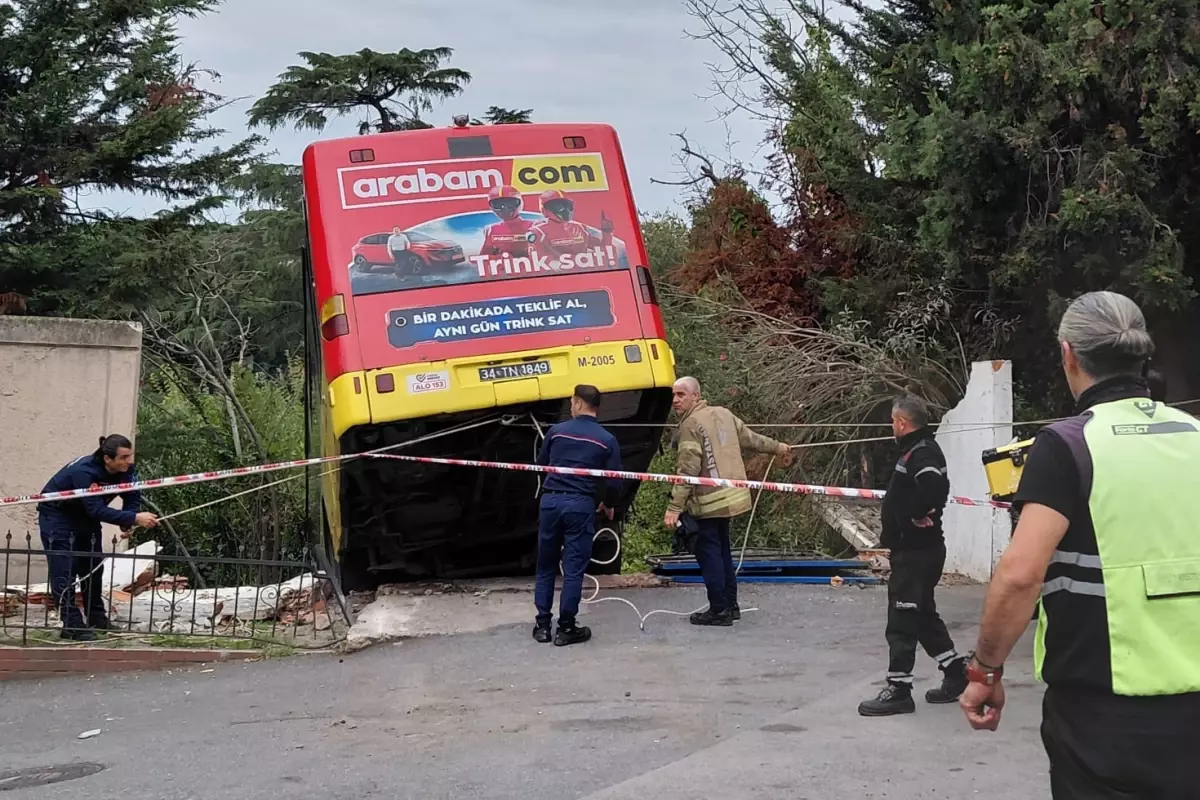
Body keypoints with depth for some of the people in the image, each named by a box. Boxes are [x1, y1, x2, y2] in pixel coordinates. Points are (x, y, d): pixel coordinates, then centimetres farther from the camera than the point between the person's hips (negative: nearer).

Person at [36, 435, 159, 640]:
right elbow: (97, 509, -42)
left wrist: (127, 523, -26)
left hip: (85, 516, 7)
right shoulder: (83, 471, -38)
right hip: (56, 516, -7)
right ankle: (72, 625, -10)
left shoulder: (126, 470, -18)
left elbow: (132, 498, -8)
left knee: (93, 566, 10)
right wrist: (134, 518, -48)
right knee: (64, 570, -11)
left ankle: (97, 618, 21)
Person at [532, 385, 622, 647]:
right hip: (581, 504, -2)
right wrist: (609, 505, 19)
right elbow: (614, 481, -2)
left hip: (550, 501, 2)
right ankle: (566, 628, 5)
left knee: (546, 566, 12)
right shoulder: (607, 440, 0)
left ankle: (542, 625, 16)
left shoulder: (557, 430, 4)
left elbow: (540, 465, 15)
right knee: (573, 569, 3)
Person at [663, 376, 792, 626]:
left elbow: (687, 471, -20)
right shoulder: (723, 413, 9)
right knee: (722, 550, 18)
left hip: (707, 502, -9)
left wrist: (674, 508, -20)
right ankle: (730, 605, 25)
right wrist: (777, 447, 38)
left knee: (708, 552, -1)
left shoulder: (690, 425, -14)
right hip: (730, 496, 9)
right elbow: (749, 437, 21)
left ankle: (719, 610, 1)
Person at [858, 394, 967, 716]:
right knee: (923, 614, 19)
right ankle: (956, 673, 29)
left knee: (902, 619, -5)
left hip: (915, 551, -11)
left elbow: (932, 490, -34)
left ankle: (899, 690, 1)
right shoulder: (920, 449, 14)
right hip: (916, 548, 11)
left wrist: (912, 518, -22)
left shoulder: (922, 454, -19)